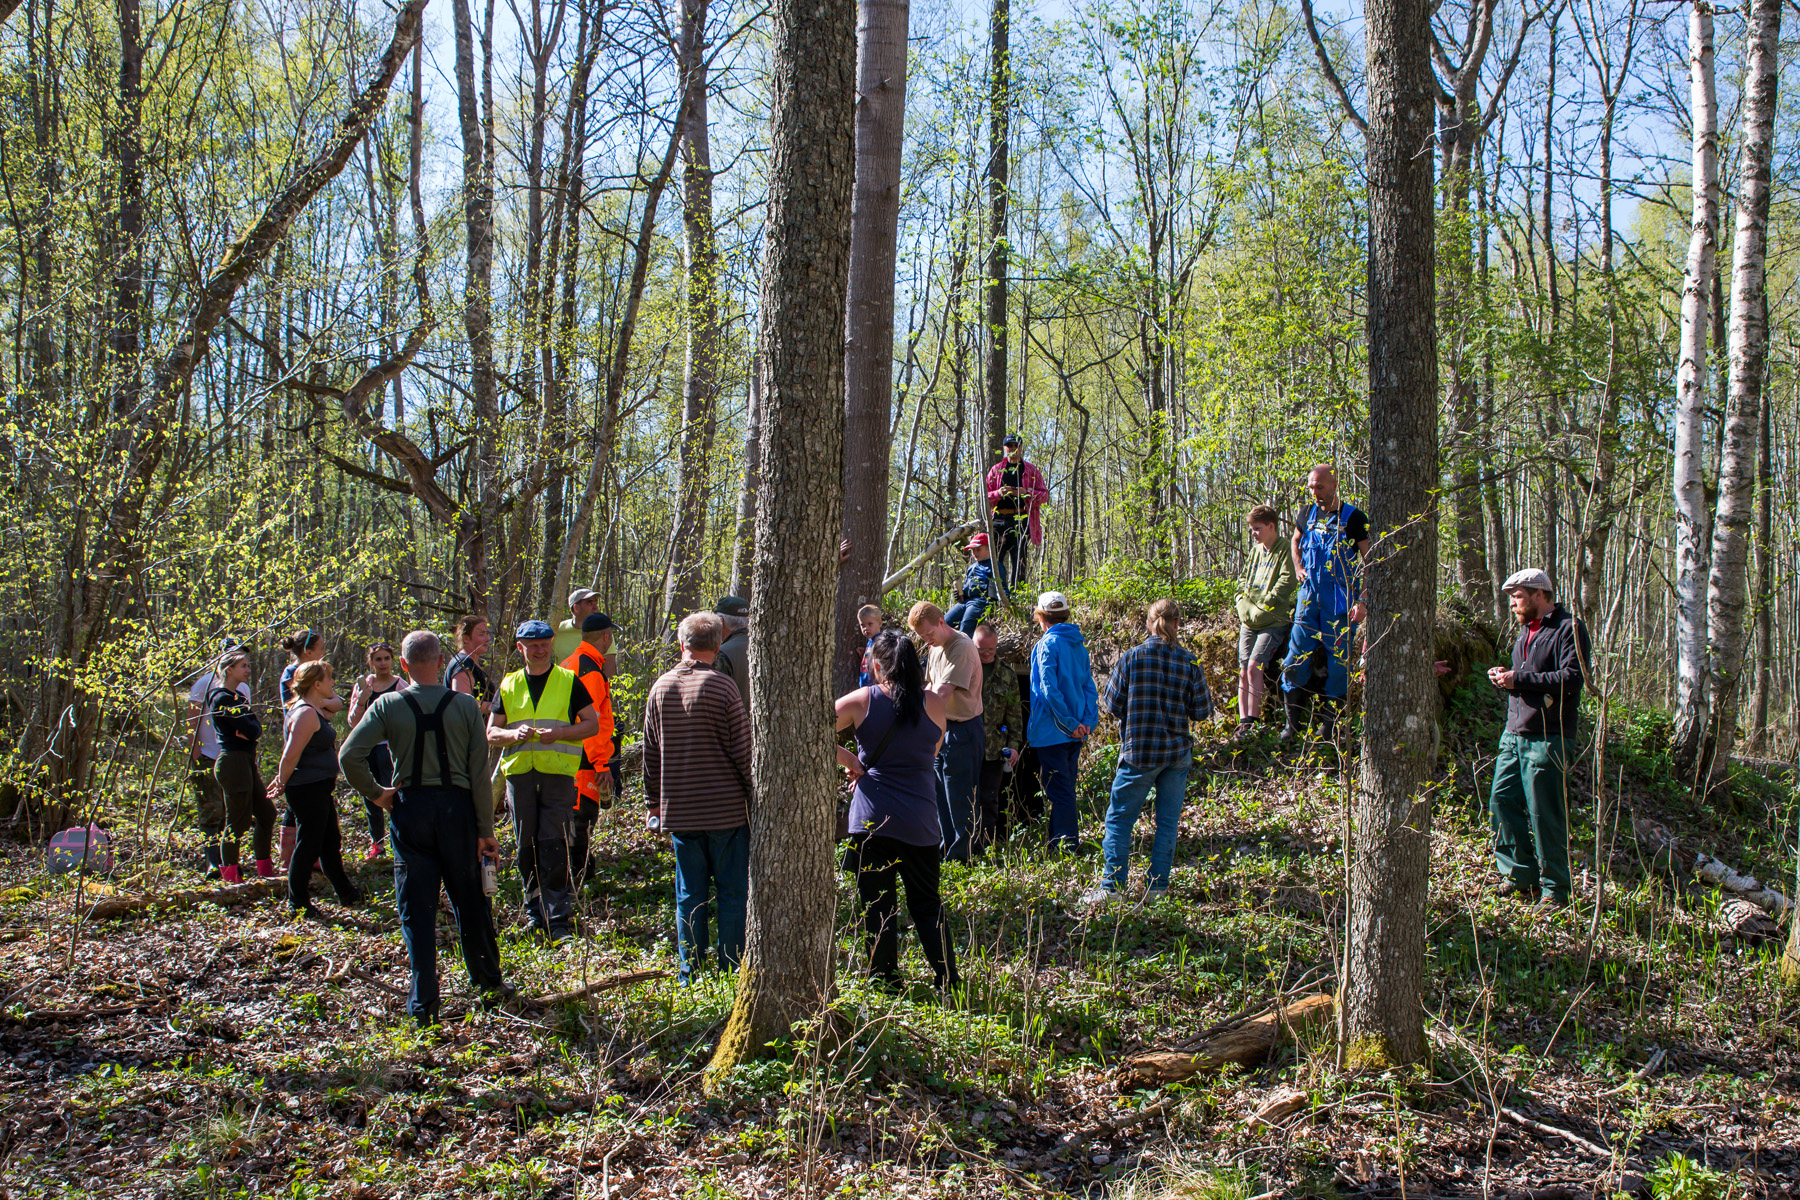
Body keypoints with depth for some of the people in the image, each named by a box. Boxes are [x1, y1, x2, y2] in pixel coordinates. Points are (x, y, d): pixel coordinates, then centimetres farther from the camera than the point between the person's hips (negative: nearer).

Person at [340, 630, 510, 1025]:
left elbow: (349, 756, -12)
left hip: (410, 806, 0)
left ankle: (423, 1001, 6)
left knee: (417, 908, 6)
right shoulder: (465, 706, -3)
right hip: (456, 805, 0)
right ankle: (488, 981, 30)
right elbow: (479, 773, -3)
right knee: (469, 900, 15)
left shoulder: (388, 705, -4)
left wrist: (375, 793, 3)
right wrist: (486, 830, 3)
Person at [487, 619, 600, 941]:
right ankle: (535, 912, 20)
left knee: (554, 848, -8)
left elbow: (592, 724, 4)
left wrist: (559, 733, -12)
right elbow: (491, 733, 12)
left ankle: (558, 919, -6)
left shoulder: (568, 681, 6)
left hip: (558, 773, -3)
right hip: (519, 772, 3)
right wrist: (515, 734, -10)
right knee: (527, 847, 7)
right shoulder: (508, 686, 13)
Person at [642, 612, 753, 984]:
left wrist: (653, 803, 20)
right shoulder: (722, 688, -10)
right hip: (726, 809, -4)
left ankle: (689, 974, 13)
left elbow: (651, 753, 11)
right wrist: (754, 798, 3)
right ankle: (730, 972, 7)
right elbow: (742, 751, -8)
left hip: (679, 810, 4)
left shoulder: (661, 688, 4)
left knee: (689, 895, 11)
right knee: (732, 894, 5)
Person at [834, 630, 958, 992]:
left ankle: (886, 985, 12)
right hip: (921, 822, 2)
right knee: (927, 904, 14)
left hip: (873, 819, -2)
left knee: (877, 905, 7)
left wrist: (849, 760, 2)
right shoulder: (935, 703, 2)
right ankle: (948, 984, 13)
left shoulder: (862, 701, -4)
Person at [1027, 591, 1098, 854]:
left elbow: (1049, 689, -20)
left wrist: (1069, 723, -16)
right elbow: (1088, 685, 8)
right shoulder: (1079, 645, 10)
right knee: (1067, 785, 17)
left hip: (1053, 731, -7)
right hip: (1076, 732, 7)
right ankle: (1069, 839, 24)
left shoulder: (1048, 644, -13)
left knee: (1058, 788, -2)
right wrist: (1087, 722, 3)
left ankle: (1065, 842, 0)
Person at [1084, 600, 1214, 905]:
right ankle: (1158, 886, 13)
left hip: (1139, 752, -2)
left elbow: (1112, 703, -3)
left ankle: (1112, 887, 3)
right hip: (1178, 753, 2)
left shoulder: (1132, 657, -8)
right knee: (1168, 821, 11)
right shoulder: (1189, 662, -3)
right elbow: (1202, 711, 1)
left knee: (1119, 818, 6)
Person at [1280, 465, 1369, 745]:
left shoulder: (1353, 518, -5)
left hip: (1341, 601, -4)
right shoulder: (1307, 513, 10)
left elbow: (1368, 560, -6)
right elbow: (1295, 542, 30)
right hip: (1309, 596, 4)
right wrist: (1298, 567, 12)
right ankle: (1293, 722, 9)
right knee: (1296, 657, 1)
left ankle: (1328, 723, 7)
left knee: (1338, 659, -1)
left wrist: (1362, 600, -14)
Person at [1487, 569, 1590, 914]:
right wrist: (1504, 676, 8)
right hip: (1515, 732, 9)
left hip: (1547, 736, -9)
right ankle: (1520, 874, 17)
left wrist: (1518, 679, -17)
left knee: (1545, 814, -5)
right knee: (1501, 801, 5)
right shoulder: (1527, 630, 21)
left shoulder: (1569, 629, -7)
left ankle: (1555, 888, 5)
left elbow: (1571, 678, -19)